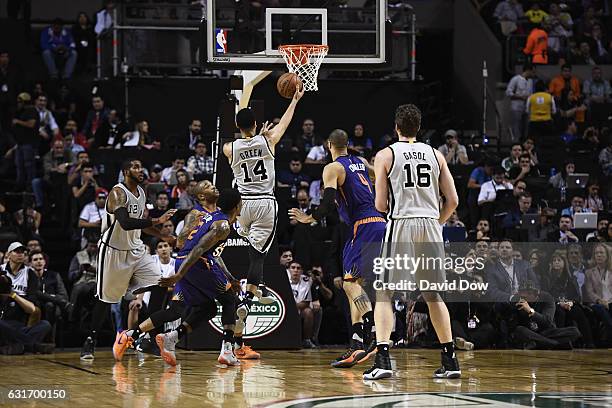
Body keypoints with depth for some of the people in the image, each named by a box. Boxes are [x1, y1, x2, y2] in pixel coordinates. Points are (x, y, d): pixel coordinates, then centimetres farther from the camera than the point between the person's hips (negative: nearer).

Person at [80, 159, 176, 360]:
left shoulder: (141, 193, 6)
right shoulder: (118, 193, -20)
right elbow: (125, 223, -33)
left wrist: (163, 236, 10)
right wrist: (156, 221, -36)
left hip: (135, 249, 7)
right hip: (114, 250, -7)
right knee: (105, 298, 1)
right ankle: (91, 341, 17)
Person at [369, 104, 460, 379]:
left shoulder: (385, 155, 1)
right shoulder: (435, 155, 11)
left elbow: (381, 206, -1)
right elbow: (452, 201, 7)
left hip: (401, 225, -3)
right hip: (431, 226, 3)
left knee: (384, 294, 2)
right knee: (434, 296, 15)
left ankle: (383, 359, -12)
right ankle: (450, 361, 14)